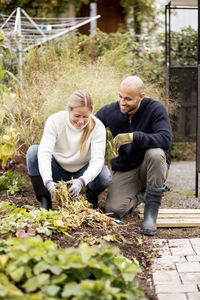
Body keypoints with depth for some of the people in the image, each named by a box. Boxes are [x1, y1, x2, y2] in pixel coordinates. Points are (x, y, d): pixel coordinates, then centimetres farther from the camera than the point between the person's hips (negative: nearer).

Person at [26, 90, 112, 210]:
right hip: (57, 169, 1)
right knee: (33, 151, -26)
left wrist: (82, 181, -47)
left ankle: (91, 197, 6)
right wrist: (48, 181, -47)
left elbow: (98, 159, -28)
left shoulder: (97, 126, -20)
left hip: (82, 172, 0)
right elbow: (44, 152, -31)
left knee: (105, 177, -32)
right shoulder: (55, 121, -21)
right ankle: (45, 201, -14)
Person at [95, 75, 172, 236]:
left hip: (150, 167, -2)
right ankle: (140, 194, 14)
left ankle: (151, 211, -21)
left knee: (155, 153, -37)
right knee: (113, 209, -22)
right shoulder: (109, 111, -7)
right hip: (124, 171, 2)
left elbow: (166, 140, -29)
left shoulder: (155, 108, -16)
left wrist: (134, 137, -42)